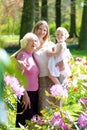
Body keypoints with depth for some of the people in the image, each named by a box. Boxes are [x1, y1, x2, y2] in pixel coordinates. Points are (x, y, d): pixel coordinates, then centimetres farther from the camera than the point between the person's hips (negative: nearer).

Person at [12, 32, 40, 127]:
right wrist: (25, 94, -21)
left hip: (34, 92, 8)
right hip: (26, 92, -8)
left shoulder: (32, 55, 12)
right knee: (25, 121, -4)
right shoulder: (23, 55, -12)